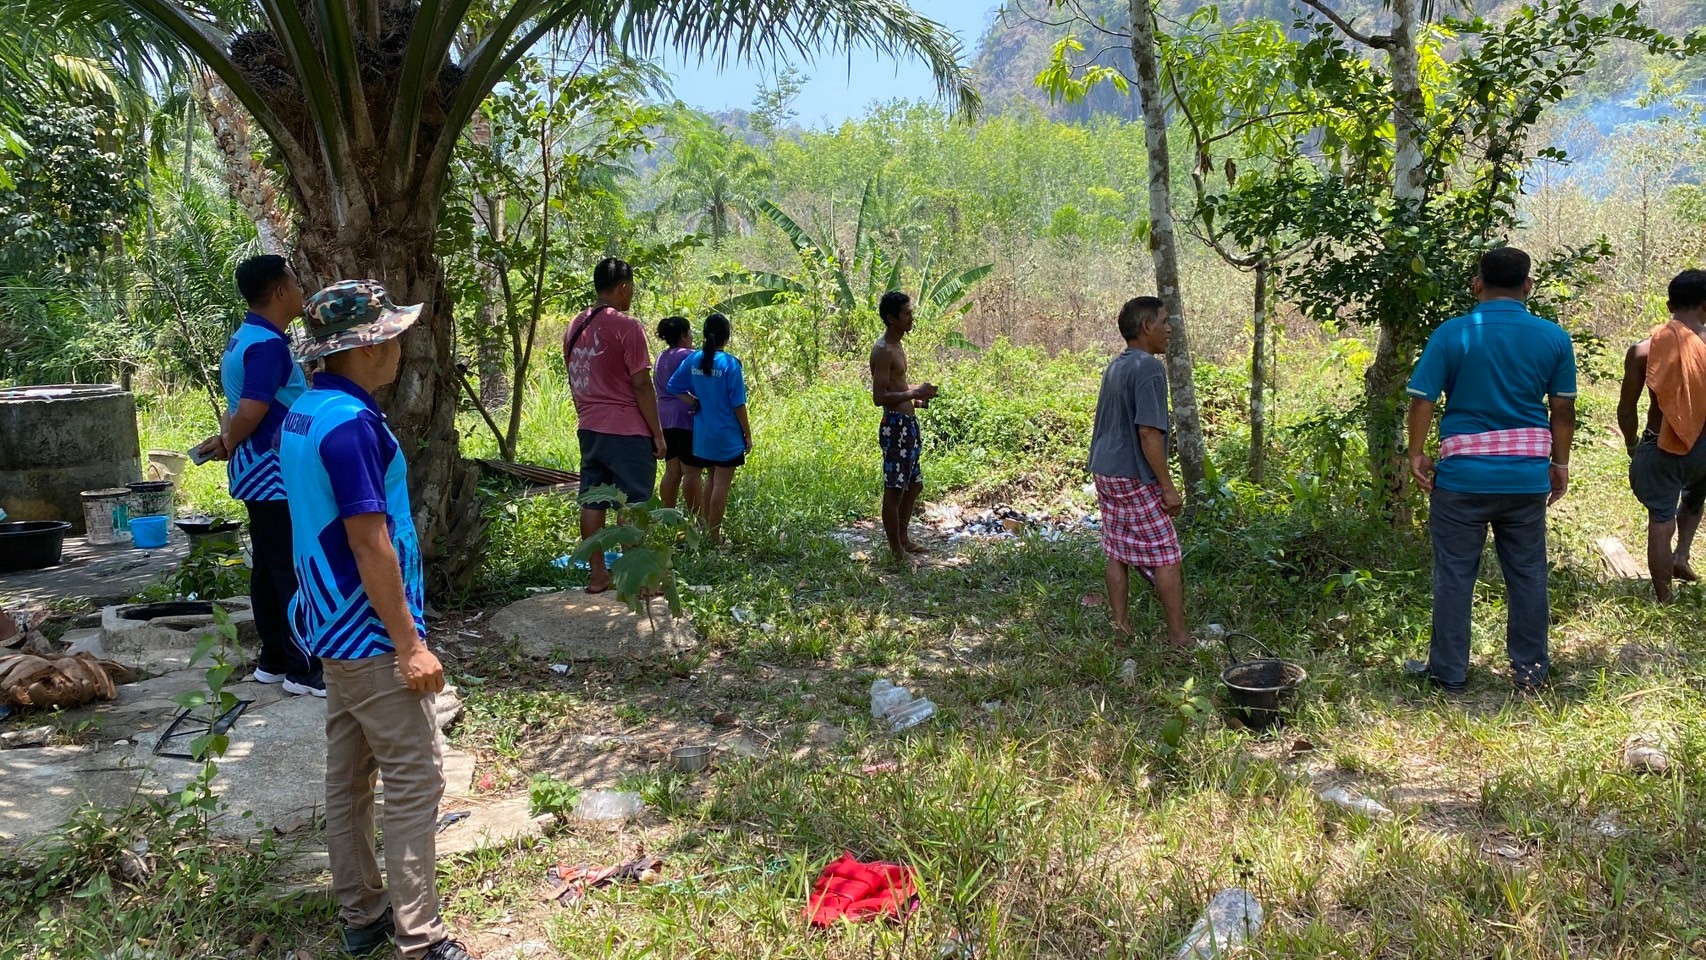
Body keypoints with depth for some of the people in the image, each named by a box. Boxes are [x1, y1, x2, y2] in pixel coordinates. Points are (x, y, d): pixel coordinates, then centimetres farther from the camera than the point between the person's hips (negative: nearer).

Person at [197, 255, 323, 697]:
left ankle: (273, 659, 22)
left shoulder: (245, 338, 14)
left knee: (269, 568, 14)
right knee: (295, 572, -5)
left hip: (260, 476, 10)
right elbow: (250, 413, -23)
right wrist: (228, 443, -5)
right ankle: (304, 670, 1)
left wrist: (227, 439, -2)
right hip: (278, 477, -10)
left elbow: (240, 407, 15)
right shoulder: (268, 345, -19)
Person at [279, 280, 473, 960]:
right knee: (414, 781, -3)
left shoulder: (304, 414, 8)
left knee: (348, 776, 15)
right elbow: (370, 543, -23)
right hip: (373, 636, -10)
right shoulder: (351, 422, -21)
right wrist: (410, 644, -19)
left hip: (334, 629, 10)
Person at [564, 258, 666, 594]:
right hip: (627, 431, -7)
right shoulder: (626, 327, -13)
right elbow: (641, 385, -13)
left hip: (589, 428, 7)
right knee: (632, 504, -1)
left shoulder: (576, 326, 10)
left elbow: (575, 381, 15)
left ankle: (597, 575, 14)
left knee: (592, 502, 8)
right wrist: (658, 433, -8)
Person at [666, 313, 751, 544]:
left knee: (712, 480, 21)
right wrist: (747, 434, -4)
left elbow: (673, 386, 1)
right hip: (727, 436, -6)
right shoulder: (730, 363, -15)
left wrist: (695, 401, 6)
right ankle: (715, 535, 6)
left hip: (702, 435, 6)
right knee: (722, 484, 2)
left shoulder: (693, 359, -1)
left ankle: (708, 528, 29)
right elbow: (738, 405, -13)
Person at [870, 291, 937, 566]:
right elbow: (879, 397, -22)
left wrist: (917, 397, 12)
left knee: (914, 485, 19)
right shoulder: (884, 350, -17)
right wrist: (914, 393, -22)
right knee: (894, 489, -2)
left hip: (909, 423, 11)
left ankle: (903, 537, 32)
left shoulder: (896, 346, 14)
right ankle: (896, 550, 7)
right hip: (895, 425, -11)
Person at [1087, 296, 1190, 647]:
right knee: (1166, 557, -1)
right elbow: (1148, 433, -22)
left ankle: (1121, 627, 17)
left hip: (1105, 473, 9)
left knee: (1117, 553, 12)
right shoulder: (1149, 368, -16)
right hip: (1135, 479, -9)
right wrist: (1168, 486, -18)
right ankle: (1179, 638, 2)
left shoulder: (1114, 367, 12)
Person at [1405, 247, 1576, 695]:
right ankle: (1530, 671, 23)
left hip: (1463, 476, -3)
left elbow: (1422, 399, -10)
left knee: (1454, 575, 7)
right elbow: (1563, 409, 5)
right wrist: (1559, 462, 16)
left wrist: (1416, 456, 2)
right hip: (1528, 476, 3)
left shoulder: (1452, 333, -8)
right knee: (1527, 574, 13)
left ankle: (1448, 672, 15)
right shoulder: (1554, 338, 0)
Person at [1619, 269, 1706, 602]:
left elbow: (1626, 409, -3)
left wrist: (1631, 443, 15)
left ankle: (1664, 601, 14)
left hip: (1661, 449, -1)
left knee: (1661, 522, 8)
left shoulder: (1643, 350, -9)